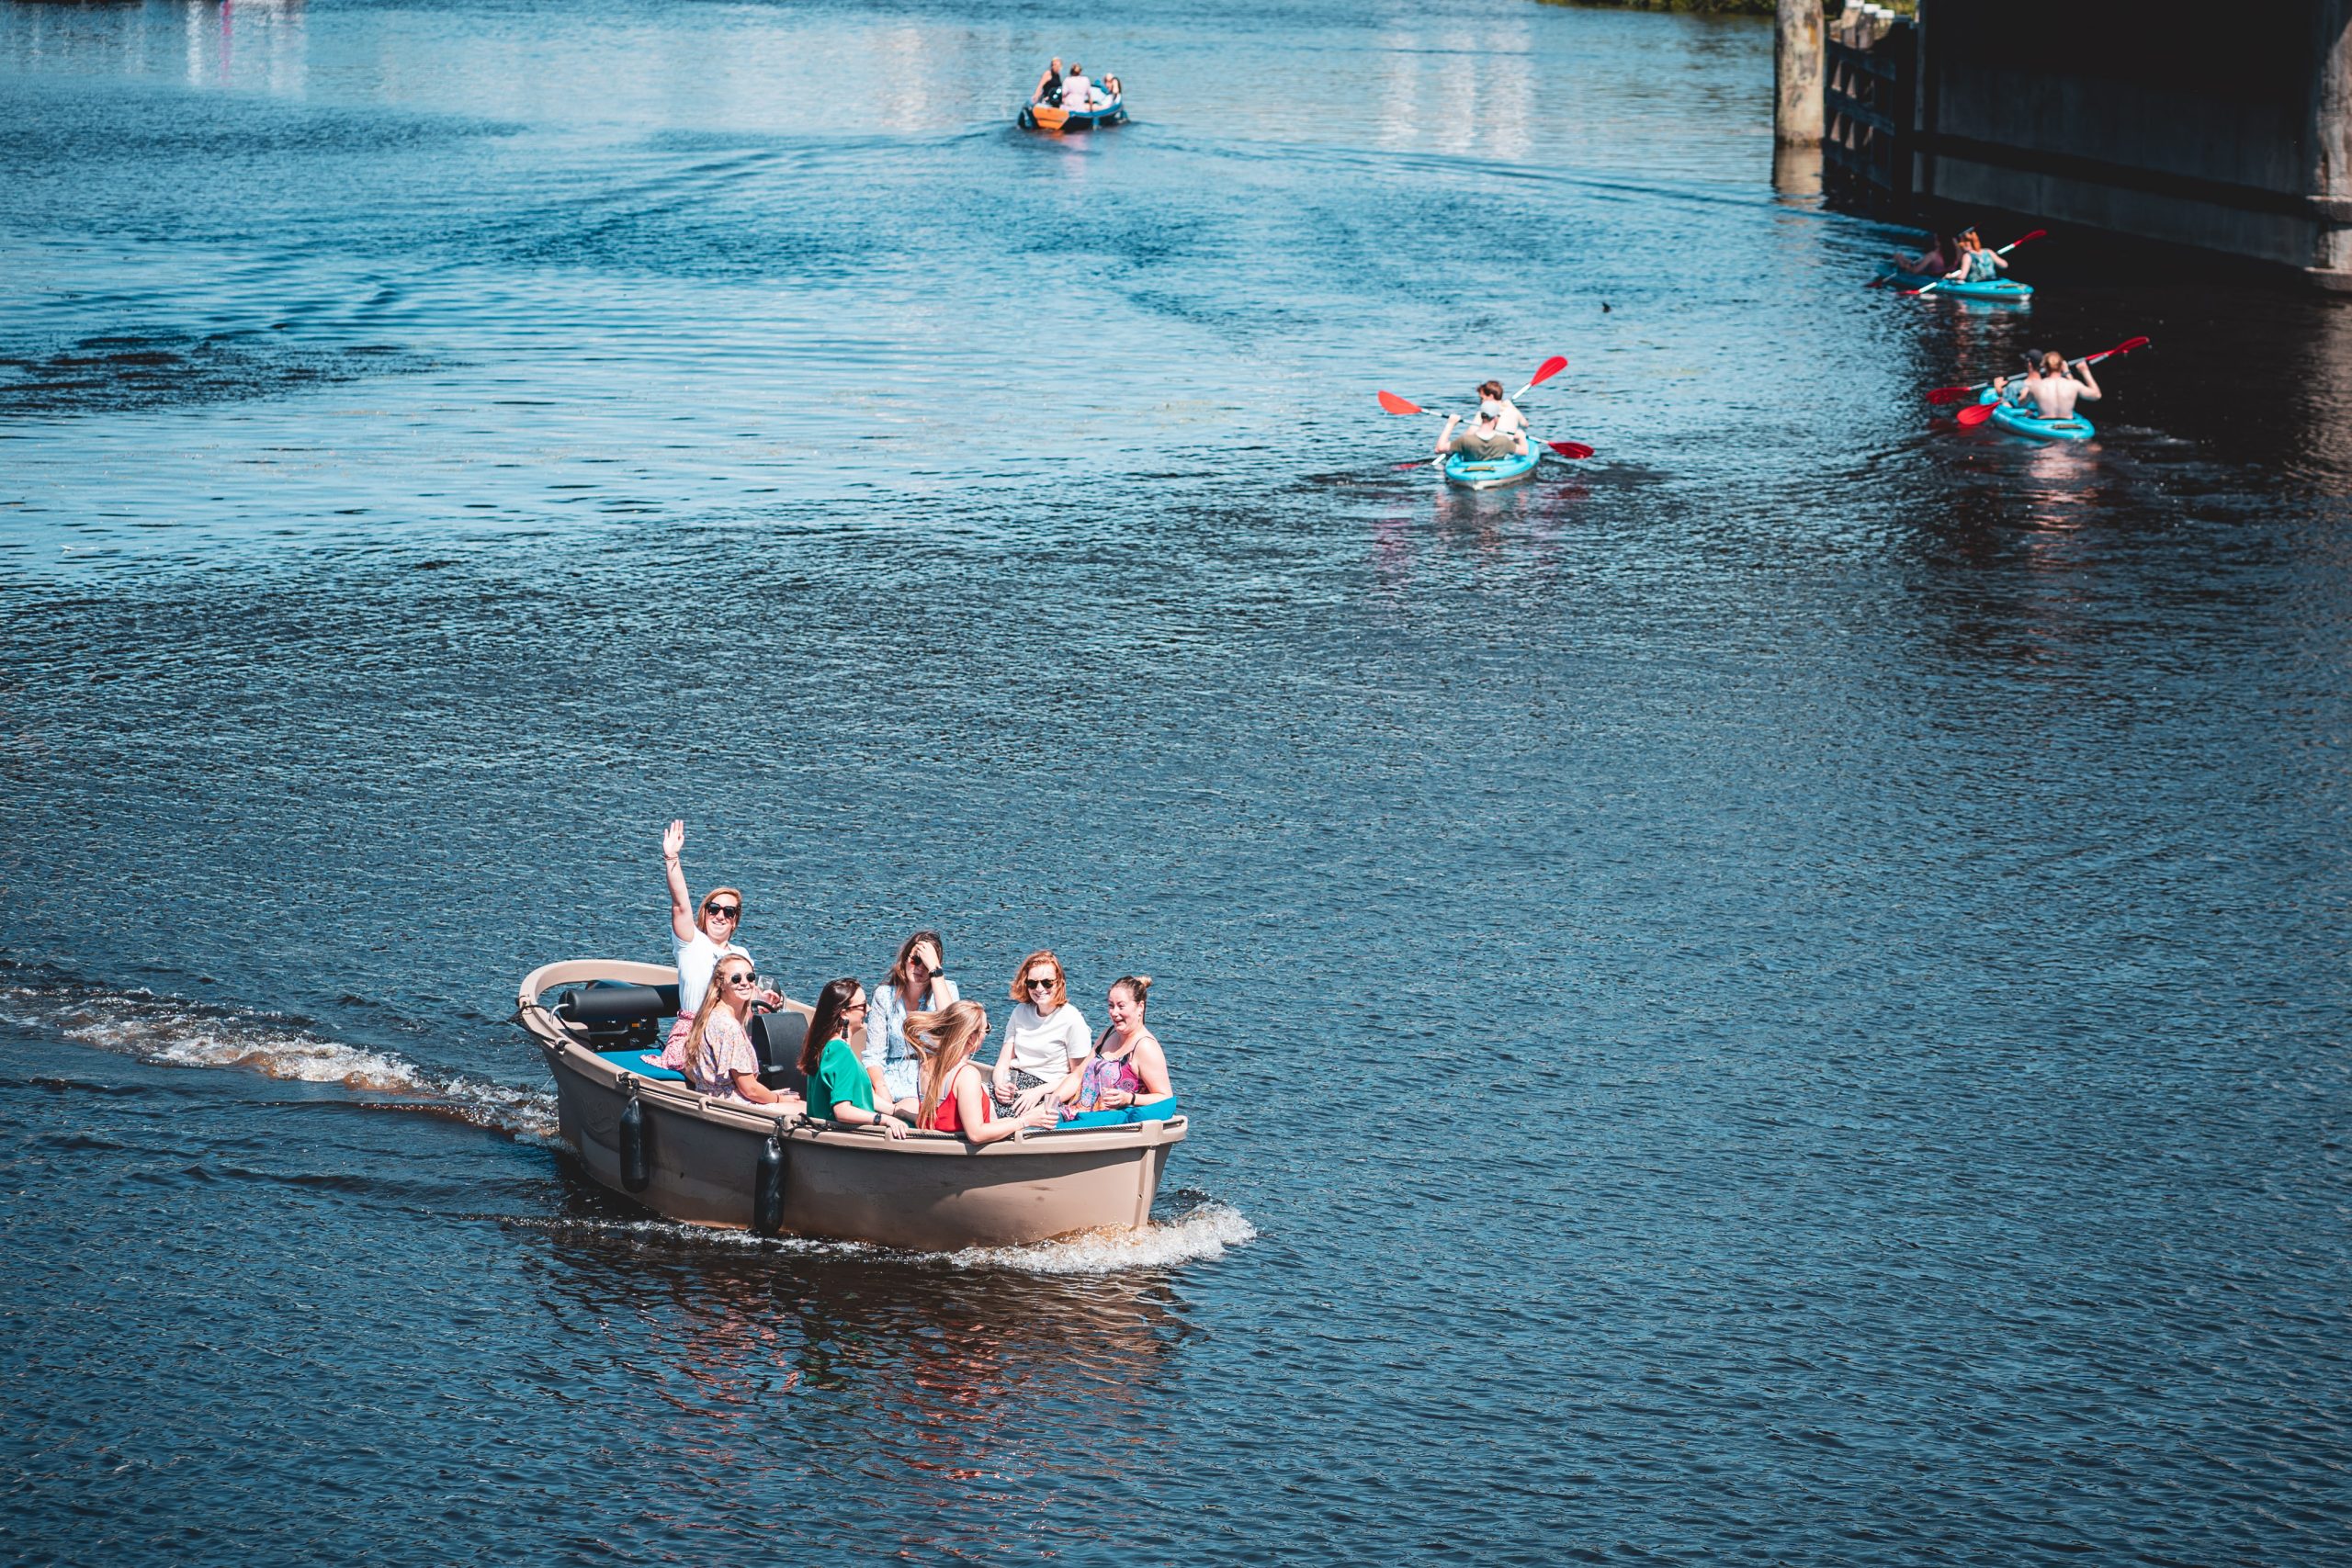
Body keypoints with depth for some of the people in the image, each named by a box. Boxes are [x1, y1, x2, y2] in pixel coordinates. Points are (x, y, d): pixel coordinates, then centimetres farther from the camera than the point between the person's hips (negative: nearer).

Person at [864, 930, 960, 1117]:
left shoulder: (946, 989, 2)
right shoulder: (885, 995, 5)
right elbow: (874, 1054, 2)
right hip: (894, 1079, 1)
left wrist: (935, 969, -19)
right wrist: (880, 1087, -19)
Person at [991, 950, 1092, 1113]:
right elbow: (1003, 1063, 11)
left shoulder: (1071, 1020, -4)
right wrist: (1000, 1084, -13)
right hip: (1014, 1082, 6)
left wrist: (1039, 1091, -17)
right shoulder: (1020, 1013, 13)